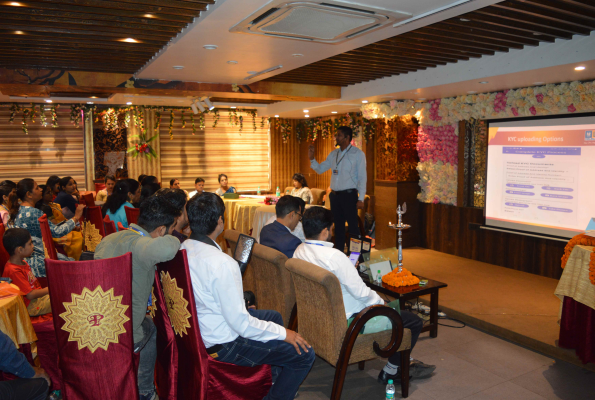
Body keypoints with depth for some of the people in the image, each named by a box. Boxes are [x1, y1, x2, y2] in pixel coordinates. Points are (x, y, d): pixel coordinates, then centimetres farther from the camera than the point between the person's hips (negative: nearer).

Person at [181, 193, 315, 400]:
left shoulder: (183, 249, -5)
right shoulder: (222, 263, -33)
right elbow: (240, 323, -29)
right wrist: (283, 333, -16)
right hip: (223, 345, -9)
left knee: (274, 316, 28)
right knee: (304, 354, -5)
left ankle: (273, 379, 43)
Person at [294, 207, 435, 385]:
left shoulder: (299, 252, -3)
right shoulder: (334, 256, -30)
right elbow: (360, 291, -24)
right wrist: (381, 303, -5)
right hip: (349, 320, -10)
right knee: (414, 322, 1)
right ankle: (389, 372, 17)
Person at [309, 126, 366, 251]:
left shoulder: (358, 154, -3)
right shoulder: (333, 154, 13)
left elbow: (362, 177, -7)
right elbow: (320, 169, 16)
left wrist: (361, 199, -13)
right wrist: (311, 158, -2)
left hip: (349, 195, -6)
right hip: (335, 195, 6)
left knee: (353, 226, -4)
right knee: (338, 226, 12)